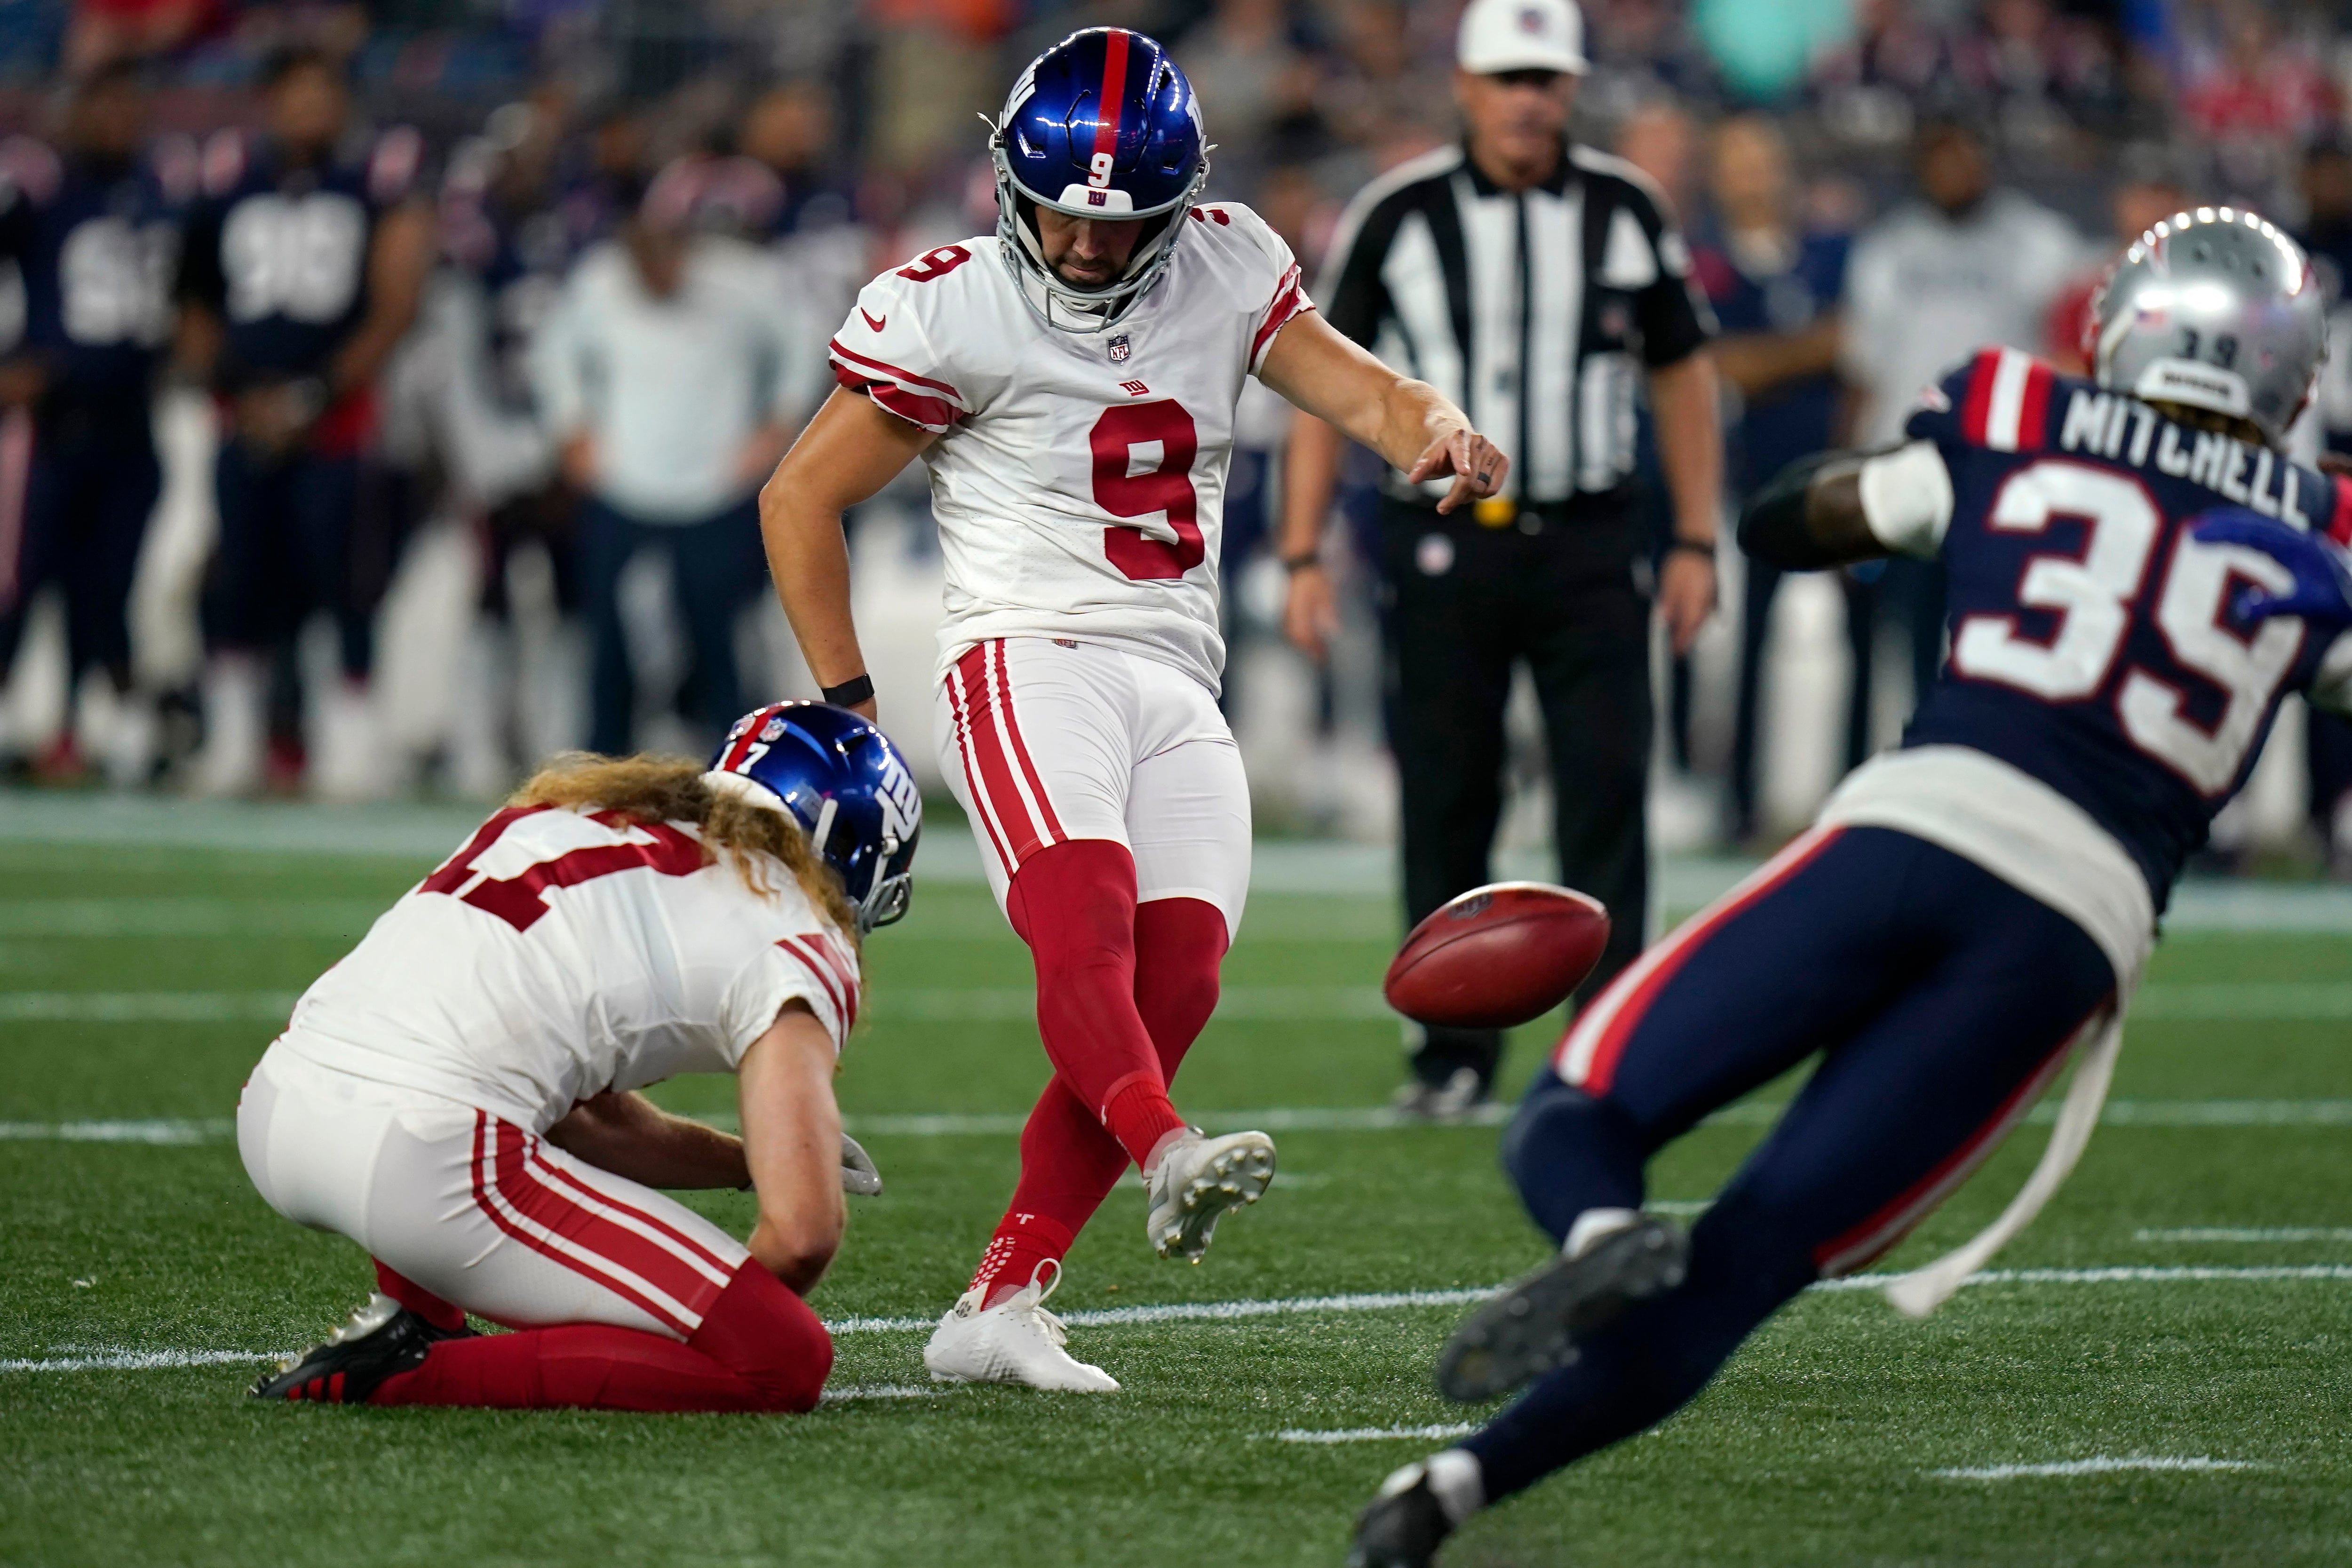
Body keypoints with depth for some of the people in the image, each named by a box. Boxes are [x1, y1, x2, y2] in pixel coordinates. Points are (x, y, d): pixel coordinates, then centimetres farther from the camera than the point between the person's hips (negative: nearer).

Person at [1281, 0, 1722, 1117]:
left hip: (1589, 541, 1)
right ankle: (1455, 1050, 12)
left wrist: (1697, 542, 7)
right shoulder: (1395, 217, -1)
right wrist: (1302, 555, -2)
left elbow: (1680, 375, 13)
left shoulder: (1627, 213, 4)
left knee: (1607, 793, -6)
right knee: (1445, 805, 2)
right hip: (1443, 543, -1)